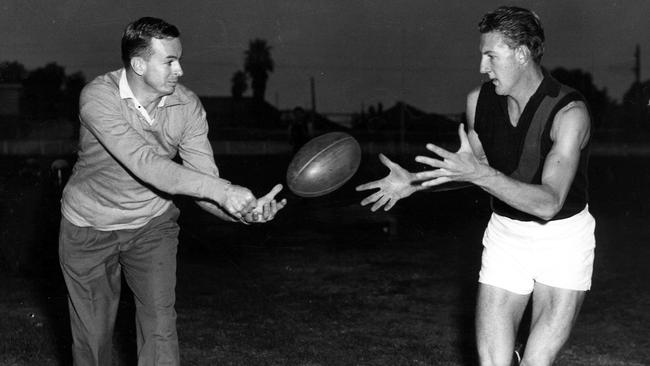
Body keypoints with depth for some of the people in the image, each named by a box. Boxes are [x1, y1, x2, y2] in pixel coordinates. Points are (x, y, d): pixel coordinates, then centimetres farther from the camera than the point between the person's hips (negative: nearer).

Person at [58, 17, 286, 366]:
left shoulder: (187, 105, -15)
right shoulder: (99, 97, -26)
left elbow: (204, 181, -18)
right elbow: (145, 165, -38)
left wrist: (245, 211, -39)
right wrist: (222, 190, -43)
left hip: (152, 223, 2)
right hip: (89, 227, -2)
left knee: (160, 326, -9)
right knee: (92, 334, 10)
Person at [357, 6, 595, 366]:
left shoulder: (569, 112, -23)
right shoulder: (478, 100, -6)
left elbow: (549, 203, -32)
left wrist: (480, 173, -42)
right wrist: (413, 182, -1)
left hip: (562, 240, -4)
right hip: (504, 234, 4)